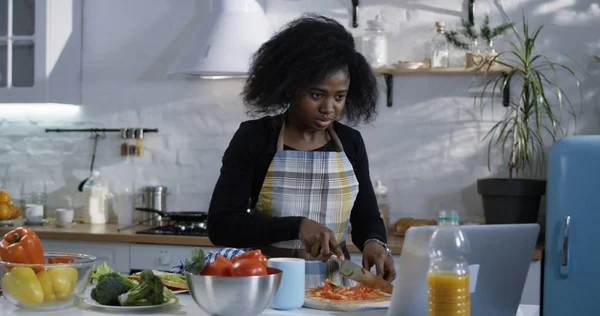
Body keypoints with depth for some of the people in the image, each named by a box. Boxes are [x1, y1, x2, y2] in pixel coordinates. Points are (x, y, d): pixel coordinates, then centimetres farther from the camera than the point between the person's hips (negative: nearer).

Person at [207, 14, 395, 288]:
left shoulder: (350, 142, 7)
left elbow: (366, 217, 13)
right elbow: (220, 225, -9)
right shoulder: (253, 138, -3)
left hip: (335, 288, 4)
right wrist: (297, 226, -21)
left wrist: (374, 242, -10)